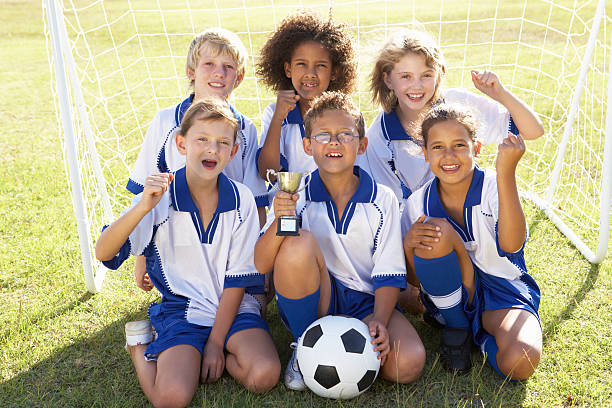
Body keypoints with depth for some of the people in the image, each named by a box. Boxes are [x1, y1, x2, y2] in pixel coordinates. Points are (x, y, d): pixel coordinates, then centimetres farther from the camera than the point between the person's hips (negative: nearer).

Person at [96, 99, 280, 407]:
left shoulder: (241, 200, -6)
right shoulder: (160, 197, -9)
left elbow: (238, 278, -3)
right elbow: (103, 253, -18)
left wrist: (216, 342, -7)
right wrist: (143, 208, -33)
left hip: (233, 307, 2)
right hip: (181, 308, -2)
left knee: (264, 375, -23)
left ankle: (190, 357, 5)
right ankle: (140, 345, 9)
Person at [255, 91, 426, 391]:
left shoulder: (382, 200, -1)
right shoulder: (294, 197, -3)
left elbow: (389, 274, -1)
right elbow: (261, 265, -11)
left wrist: (379, 321, -18)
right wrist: (279, 222, -29)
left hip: (364, 303, 0)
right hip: (310, 299, 0)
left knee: (408, 363, -27)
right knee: (300, 243, -30)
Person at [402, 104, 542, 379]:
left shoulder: (494, 187, -13)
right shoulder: (419, 203, -6)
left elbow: (511, 245, -33)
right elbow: (416, 280, -1)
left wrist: (506, 172, -40)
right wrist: (409, 245, -25)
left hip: (503, 291, -2)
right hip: (451, 295, 2)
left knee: (519, 363, -33)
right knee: (437, 231, -27)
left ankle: (481, 334, 5)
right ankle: (457, 326, -5)